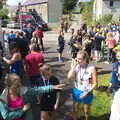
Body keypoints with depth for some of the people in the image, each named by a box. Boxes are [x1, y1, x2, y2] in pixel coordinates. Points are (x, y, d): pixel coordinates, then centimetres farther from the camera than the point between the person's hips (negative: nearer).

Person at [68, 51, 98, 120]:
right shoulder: (76, 66, -11)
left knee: (86, 111, 19)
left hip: (87, 93, -2)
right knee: (74, 109, 20)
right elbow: (69, 77, -25)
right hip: (77, 91, 3)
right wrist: (74, 65, -24)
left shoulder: (91, 68, -19)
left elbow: (95, 84, -14)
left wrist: (87, 92, -21)